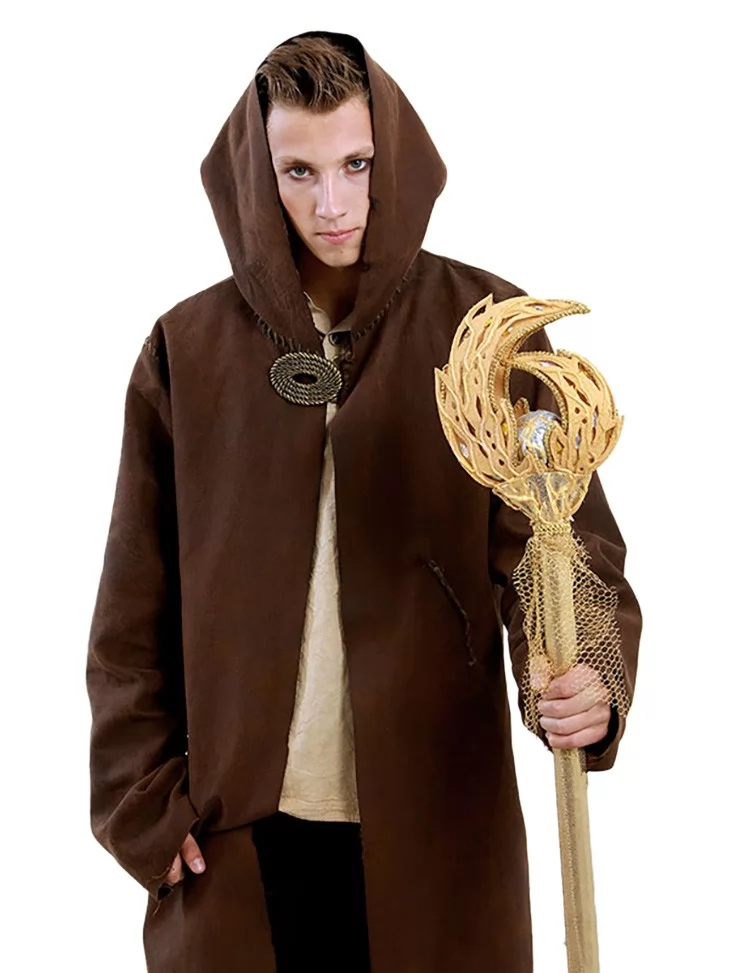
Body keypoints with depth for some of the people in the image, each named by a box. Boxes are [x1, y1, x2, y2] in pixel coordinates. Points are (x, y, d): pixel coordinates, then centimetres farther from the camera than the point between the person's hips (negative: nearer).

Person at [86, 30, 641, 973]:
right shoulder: (189, 349, 1)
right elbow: (137, 602, 4)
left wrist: (588, 670, -27)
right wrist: (145, 792, 0)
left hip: (439, 812, -1)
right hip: (239, 823, 1)